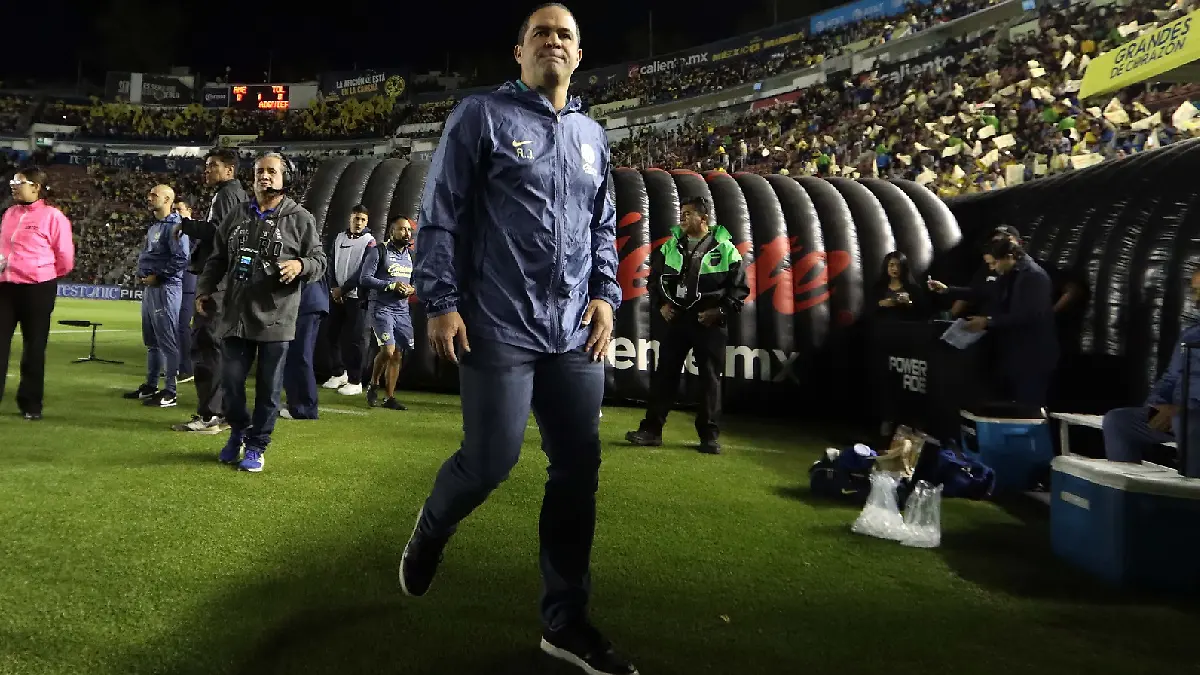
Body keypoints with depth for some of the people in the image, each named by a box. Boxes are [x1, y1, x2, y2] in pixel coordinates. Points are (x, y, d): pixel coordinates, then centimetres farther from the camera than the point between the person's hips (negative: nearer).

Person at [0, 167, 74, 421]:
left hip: (37, 289, -6)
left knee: (34, 347, 5)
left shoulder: (53, 216, -8)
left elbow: (65, 258, -6)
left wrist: (44, 274, 6)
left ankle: (31, 404, 15)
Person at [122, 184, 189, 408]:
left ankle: (170, 392, -3)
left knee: (167, 340, -6)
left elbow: (181, 259, -21)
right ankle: (151, 385, 26)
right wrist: (141, 272, 10)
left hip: (165, 288, -10)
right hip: (149, 287, 10)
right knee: (151, 340, 16)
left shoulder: (174, 225, -12)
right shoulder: (153, 226, 18)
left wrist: (157, 276, -15)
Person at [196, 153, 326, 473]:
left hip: (275, 318, -3)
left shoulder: (300, 218, 0)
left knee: (268, 386, 4)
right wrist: (205, 290, 10)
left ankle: (257, 445, 18)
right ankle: (238, 432, 33)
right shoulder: (238, 215, 12)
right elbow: (218, 258, 18)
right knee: (231, 380, 8)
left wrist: (300, 265, -21)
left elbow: (319, 260, -1)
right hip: (235, 314, 4)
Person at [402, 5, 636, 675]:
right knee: (490, 460, -6)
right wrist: (442, 303, -10)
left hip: (576, 333, 5)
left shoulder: (592, 135, 18)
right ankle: (429, 533, 30)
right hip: (500, 328, -5)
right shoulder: (483, 115, 2)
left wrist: (606, 295, 7)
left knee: (579, 469, 3)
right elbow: (440, 216, -2)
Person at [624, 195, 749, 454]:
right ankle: (651, 429, 9)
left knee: (710, 379, 2)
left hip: (710, 323, -3)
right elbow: (655, 276, 17)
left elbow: (740, 288, -2)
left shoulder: (725, 248, -4)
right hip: (677, 318, 3)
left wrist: (721, 311, -12)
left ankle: (710, 435, 11)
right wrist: (661, 304, 3)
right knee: (664, 374, 3)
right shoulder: (671, 246, 7)